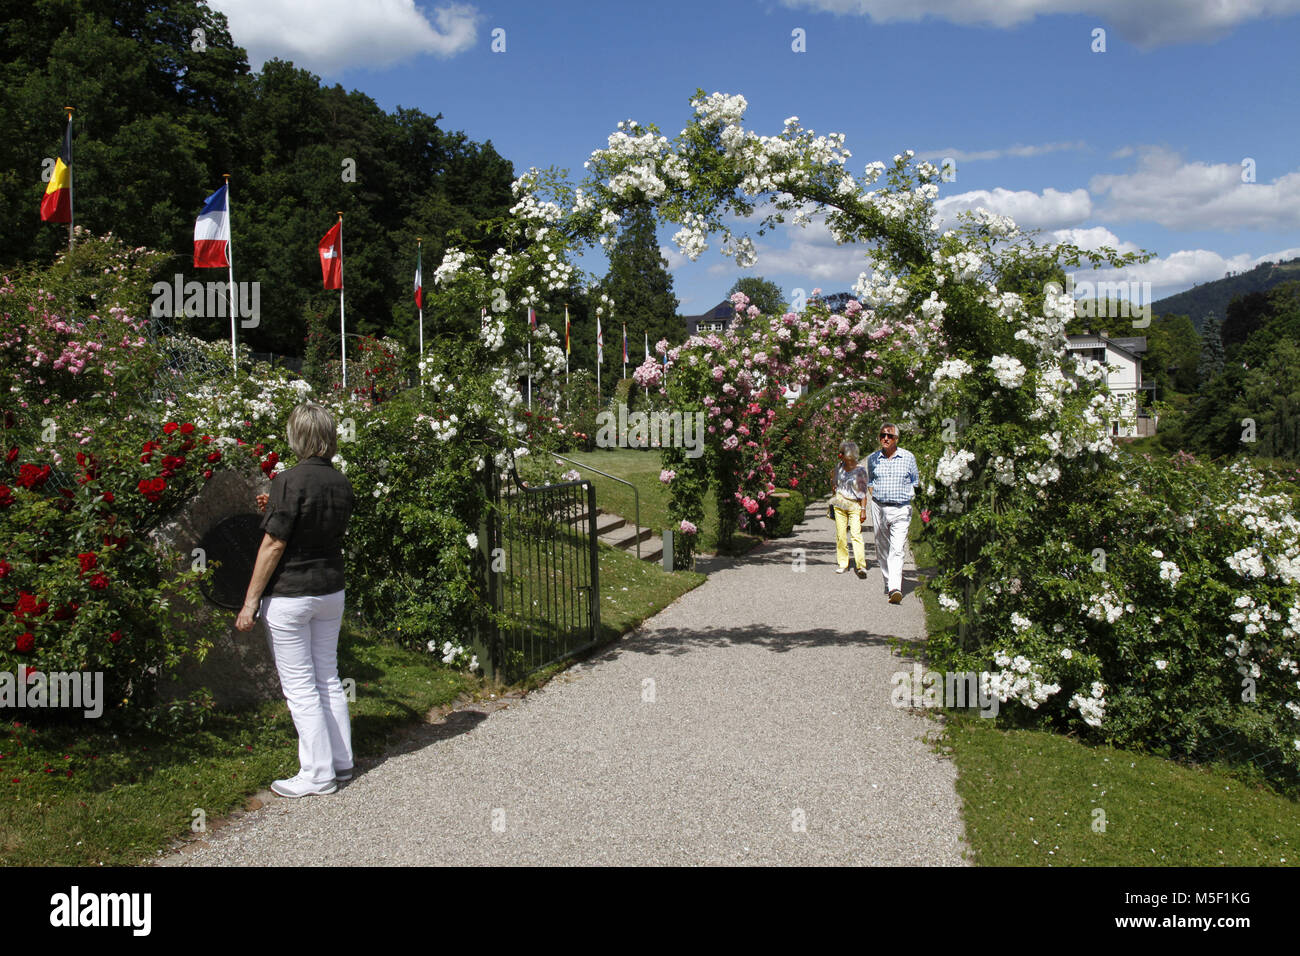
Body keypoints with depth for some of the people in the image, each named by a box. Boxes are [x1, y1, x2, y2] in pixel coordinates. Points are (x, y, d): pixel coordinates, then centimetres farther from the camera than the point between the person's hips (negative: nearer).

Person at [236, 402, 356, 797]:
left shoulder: (290, 481, -17)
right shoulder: (341, 483, 4)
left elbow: (273, 545, -17)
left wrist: (250, 600, -10)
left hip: (289, 595, -7)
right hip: (331, 590, 7)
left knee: (300, 686, 3)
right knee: (328, 678, 17)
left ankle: (318, 774, 10)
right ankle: (342, 761, 25)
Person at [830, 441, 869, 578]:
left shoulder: (860, 470, -6)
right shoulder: (839, 467, 8)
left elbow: (863, 492, -7)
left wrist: (863, 510, -12)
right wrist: (832, 478, 7)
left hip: (855, 505, -5)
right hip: (839, 504, 5)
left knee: (856, 534, -15)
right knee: (840, 535, 3)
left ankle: (861, 566, -20)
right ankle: (843, 564, 12)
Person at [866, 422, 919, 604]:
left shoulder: (908, 457, 2)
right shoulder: (872, 458, 7)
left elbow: (915, 480, 14)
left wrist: (907, 494, 2)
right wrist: (873, 494, 7)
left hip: (901, 509, -3)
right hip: (879, 507, 3)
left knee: (897, 550, -13)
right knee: (882, 548, 9)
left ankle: (895, 589, -21)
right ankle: (888, 583, 23)